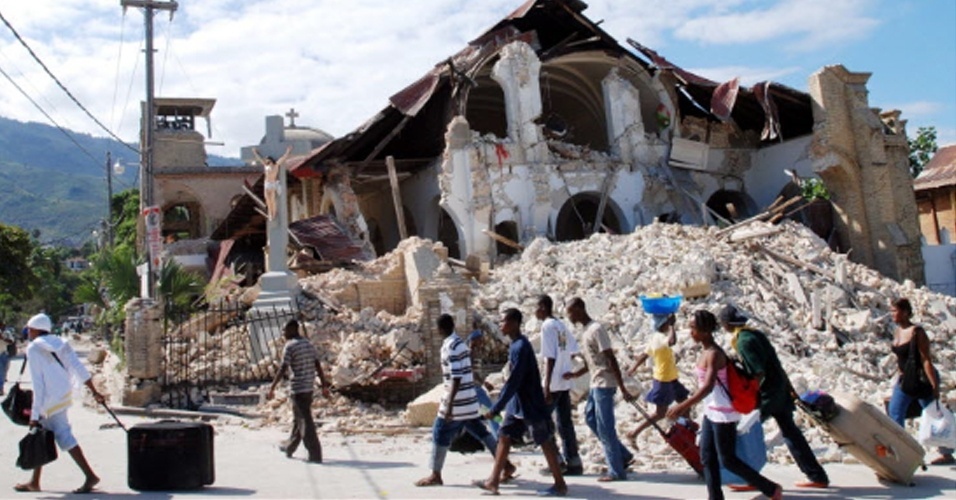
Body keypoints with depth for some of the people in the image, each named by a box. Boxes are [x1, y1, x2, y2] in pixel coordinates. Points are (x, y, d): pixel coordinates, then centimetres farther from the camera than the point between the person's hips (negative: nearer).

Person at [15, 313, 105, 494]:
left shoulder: (33, 348, -7)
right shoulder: (60, 343, 12)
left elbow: (37, 384, -12)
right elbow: (78, 368, 5)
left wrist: (35, 415, -11)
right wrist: (94, 392, 5)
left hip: (52, 401, -8)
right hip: (65, 395, 8)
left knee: (64, 437, -9)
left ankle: (90, 475, -14)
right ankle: (34, 482, 25)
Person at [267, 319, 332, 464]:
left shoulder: (290, 346, -10)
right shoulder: (309, 344, 12)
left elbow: (283, 369, -16)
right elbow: (318, 366, 10)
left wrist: (272, 388, -13)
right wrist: (324, 385, 12)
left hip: (298, 388, -8)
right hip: (309, 387, 8)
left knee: (305, 421, -6)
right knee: (298, 419, 21)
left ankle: (315, 454, -8)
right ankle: (289, 447, 36)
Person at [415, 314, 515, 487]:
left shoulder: (450, 347, -17)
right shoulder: (460, 342, 11)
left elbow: (456, 378, -23)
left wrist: (449, 404, -24)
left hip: (458, 400, -9)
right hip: (468, 399, 9)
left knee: (440, 433, 2)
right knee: (480, 431, 13)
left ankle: (435, 475, 9)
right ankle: (505, 464, 15)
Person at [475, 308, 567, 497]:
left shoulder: (521, 347, -21)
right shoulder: (516, 345, 8)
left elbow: (513, 382, -25)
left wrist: (495, 409, -23)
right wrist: (498, 406, 21)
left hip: (531, 406, -10)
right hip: (517, 405, 10)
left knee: (545, 442, 1)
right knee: (504, 437, 9)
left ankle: (560, 484, 13)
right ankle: (493, 481, 14)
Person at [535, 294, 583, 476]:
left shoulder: (547, 326, -14)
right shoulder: (561, 325, 12)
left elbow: (550, 358, -20)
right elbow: (573, 351, 14)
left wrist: (546, 387, -21)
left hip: (554, 382, -8)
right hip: (565, 381, 8)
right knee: (565, 422, 11)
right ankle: (573, 462, 13)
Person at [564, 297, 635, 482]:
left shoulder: (596, 329, -17)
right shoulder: (587, 330, 14)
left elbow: (612, 360, -20)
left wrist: (623, 389, -21)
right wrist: (576, 374, 10)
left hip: (604, 385, -10)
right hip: (596, 384, 10)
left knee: (605, 428, -4)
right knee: (591, 418, 15)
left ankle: (616, 471, 6)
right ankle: (624, 456, 20)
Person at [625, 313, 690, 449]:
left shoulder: (657, 337, 4)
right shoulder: (660, 338, -25)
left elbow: (645, 354, 13)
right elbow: (672, 341, -50)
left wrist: (633, 368, 23)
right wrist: (671, 326, -36)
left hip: (670, 379, 10)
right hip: (663, 381, -10)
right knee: (660, 414, -3)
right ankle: (634, 434, 3)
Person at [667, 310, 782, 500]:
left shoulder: (714, 354, -21)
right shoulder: (706, 352, 7)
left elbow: (708, 387, -32)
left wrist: (683, 406, -37)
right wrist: (686, 405, 21)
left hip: (723, 414, -9)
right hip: (711, 412, 9)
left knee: (728, 460, 1)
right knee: (707, 457, 9)